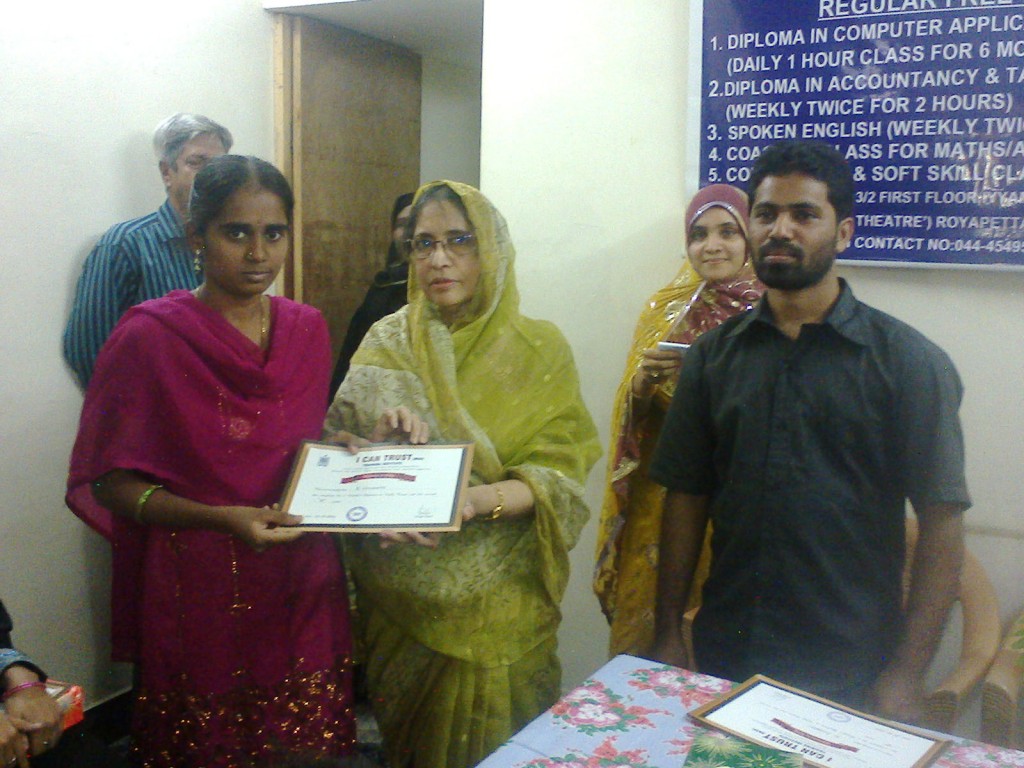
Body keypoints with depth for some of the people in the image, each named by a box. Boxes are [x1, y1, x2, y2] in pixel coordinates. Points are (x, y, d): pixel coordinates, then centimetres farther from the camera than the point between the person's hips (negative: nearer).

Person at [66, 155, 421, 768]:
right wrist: (221, 520, -23)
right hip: (198, 596, -4)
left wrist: (368, 443, -4)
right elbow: (109, 483, -10)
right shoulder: (149, 337, -11)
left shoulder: (308, 329, 4)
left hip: (302, 586, 4)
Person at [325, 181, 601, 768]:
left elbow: (557, 479, -10)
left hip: (494, 603, -2)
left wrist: (474, 501, -29)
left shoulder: (537, 349, -5)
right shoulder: (387, 342, 2)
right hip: (399, 596, 3)